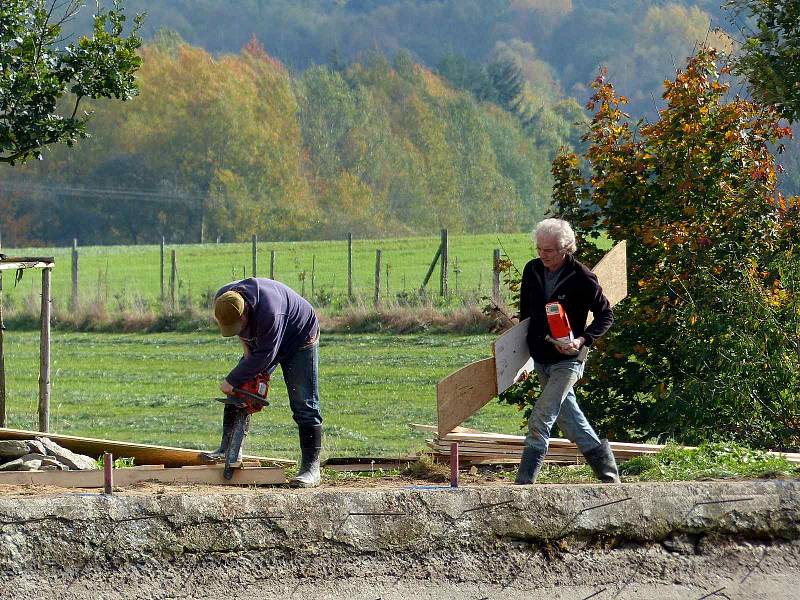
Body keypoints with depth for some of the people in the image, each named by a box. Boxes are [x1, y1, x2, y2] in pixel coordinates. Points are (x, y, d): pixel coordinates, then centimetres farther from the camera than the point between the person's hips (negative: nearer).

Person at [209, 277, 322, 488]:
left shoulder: (268, 311, -43)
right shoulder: (222, 301, -20)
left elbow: (264, 356, -36)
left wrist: (232, 380, -29)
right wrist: (246, 350, -9)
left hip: (299, 341, -7)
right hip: (261, 342, 7)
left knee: (304, 405, -11)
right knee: (236, 392, 1)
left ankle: (311, 468, -11)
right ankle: (227, 450, 8)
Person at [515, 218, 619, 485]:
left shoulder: (582, 278, -15)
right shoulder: (532, 270, 1)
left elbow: (606, 316, -6)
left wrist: (582, 340, -20)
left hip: (567, 360, -7)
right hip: (541, 359, 7)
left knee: (539, 421, -14)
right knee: (568, 416, 18)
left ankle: (523, 483, -13)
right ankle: (603, 461, 32)